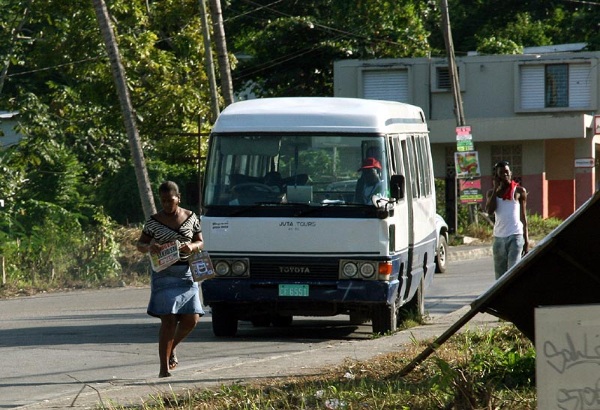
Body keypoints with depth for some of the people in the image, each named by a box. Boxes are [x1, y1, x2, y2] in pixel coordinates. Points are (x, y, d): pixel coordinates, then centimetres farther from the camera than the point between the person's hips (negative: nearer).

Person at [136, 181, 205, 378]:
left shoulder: (191, 218, 7)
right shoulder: (154, 221, 1)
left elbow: (200, 243, 12)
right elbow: (140, 244, 6)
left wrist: (192, 247, -11)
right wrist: (149, 247, -17)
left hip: (187, 272, 3)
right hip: (164, 274, -3)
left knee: (191, 318, -2)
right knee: (168, 319, -11)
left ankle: (171, 348, 28)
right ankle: (164, 367, -8)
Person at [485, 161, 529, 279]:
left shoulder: (519, 191, 5)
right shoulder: (492, 193, 10)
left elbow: (523, 216, 7)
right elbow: (490, 211, -8)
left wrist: (526, 239, 3)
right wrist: (496, 189, -5)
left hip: (515, 236, -3)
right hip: (499, 237, 3)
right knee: (500, 274, 7)